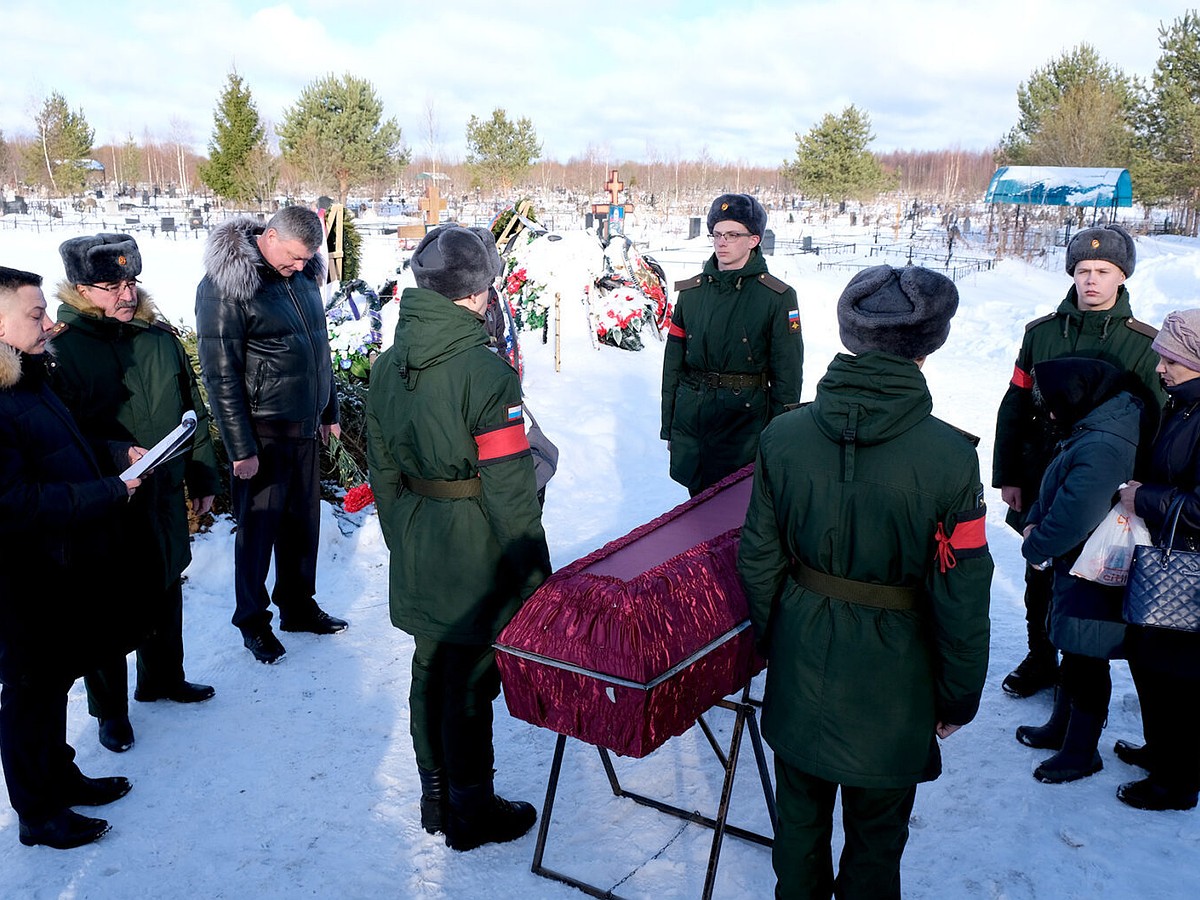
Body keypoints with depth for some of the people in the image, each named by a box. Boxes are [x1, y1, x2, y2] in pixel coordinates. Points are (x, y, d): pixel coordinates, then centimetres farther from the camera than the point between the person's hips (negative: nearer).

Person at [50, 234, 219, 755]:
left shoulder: (158, 335, 2)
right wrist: (121, 457, -28)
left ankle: (162, 678, 44)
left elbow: (192, 410, 10)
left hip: (166, 497, 5)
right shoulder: (62, 348, -15)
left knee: (164, 591, 21)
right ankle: (109, 708, 29)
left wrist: (202, 478, 12)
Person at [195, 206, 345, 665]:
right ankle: (253, 621, 23)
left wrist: (330, 411, 18)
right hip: (263, 434, -6)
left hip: (305, 428, 7)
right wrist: (241, 449, -17)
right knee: (258, 527, 6)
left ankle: (298, 605, 33)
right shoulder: (225, 285, -15)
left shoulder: (304, 274, 6)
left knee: (303, 521, 16)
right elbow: (221, 374, -16)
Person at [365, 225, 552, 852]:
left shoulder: (387, 366, 2)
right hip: (477, 560, -7)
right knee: (468, 686, 7)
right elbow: (509, 487, -20)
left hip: (416, 558, 7)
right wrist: (534, 569, -10)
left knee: (430, 674, 19)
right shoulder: (485, 372, -21)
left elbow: (381, 471, 10)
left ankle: (437, 801, 36)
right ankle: (472, 815, 25)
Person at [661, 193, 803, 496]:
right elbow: (673, 360, 10)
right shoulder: (691, 291, 7)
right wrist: (667, 426, 9)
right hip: (690, 415, 4)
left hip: (745, 417, -4)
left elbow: (788, 374, -4)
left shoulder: (777, 297, -5)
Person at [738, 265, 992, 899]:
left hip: (800, 671, 3)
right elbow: (962, 598, -14)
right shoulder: (949, 458, -21)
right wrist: (959, 697, 2)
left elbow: (759, 561, -3)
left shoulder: (782, 437, -13)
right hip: (891, 686, -3)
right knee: (875, 836, 20)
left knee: (799, 816, 25)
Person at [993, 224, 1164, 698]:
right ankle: (1041, 658, 34)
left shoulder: (1144, 344, -6)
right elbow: (1014, 408, 4)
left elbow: (1152, 424, -4)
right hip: (1041, 481, 3)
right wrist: (1007, 475, 2)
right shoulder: (1042, 333, 2)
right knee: (1040, 577, 15)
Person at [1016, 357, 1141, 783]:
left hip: (1093, 578, -10)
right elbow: (1057, 487, 14)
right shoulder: (1095, 425, 3)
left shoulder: (1101, 448, -30)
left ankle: (1081, 752, 21)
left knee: (1085, 661, 5)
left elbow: (1071, 520, -31)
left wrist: (1034, 547, -14)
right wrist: (1034, 521, 0)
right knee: (1072, 653, 23)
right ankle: (1061, 727, 40)